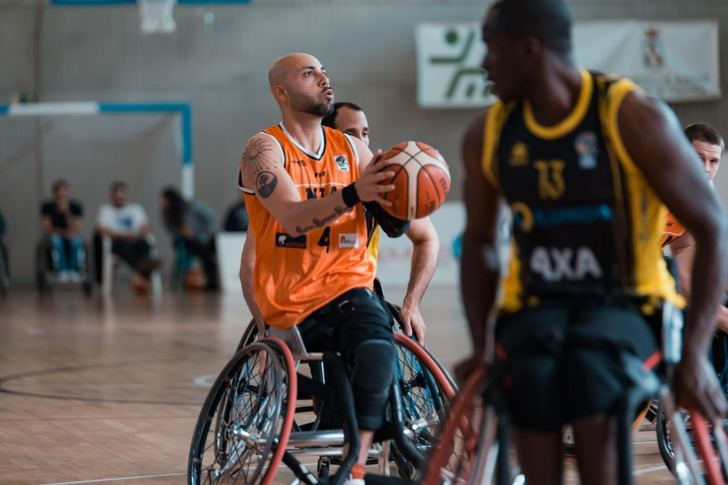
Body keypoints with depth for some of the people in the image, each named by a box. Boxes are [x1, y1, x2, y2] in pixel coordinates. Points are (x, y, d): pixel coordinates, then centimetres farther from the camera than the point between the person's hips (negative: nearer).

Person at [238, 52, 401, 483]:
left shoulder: (352, 149, 10)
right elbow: (294, 218, -22)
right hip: (289, 306, -1)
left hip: (348, 288, 1)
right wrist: (353, 194, -38)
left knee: (377, 345, -29)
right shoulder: (265, 150, -4)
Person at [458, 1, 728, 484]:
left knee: (590, 372, -38)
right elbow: (479, 243, 16)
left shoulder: (635, 119, -10)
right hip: (534, 309, 3)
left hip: (626, 305, -3)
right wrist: (483, 344, 2)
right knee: (531, 378, -34)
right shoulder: (487, 136, 5)